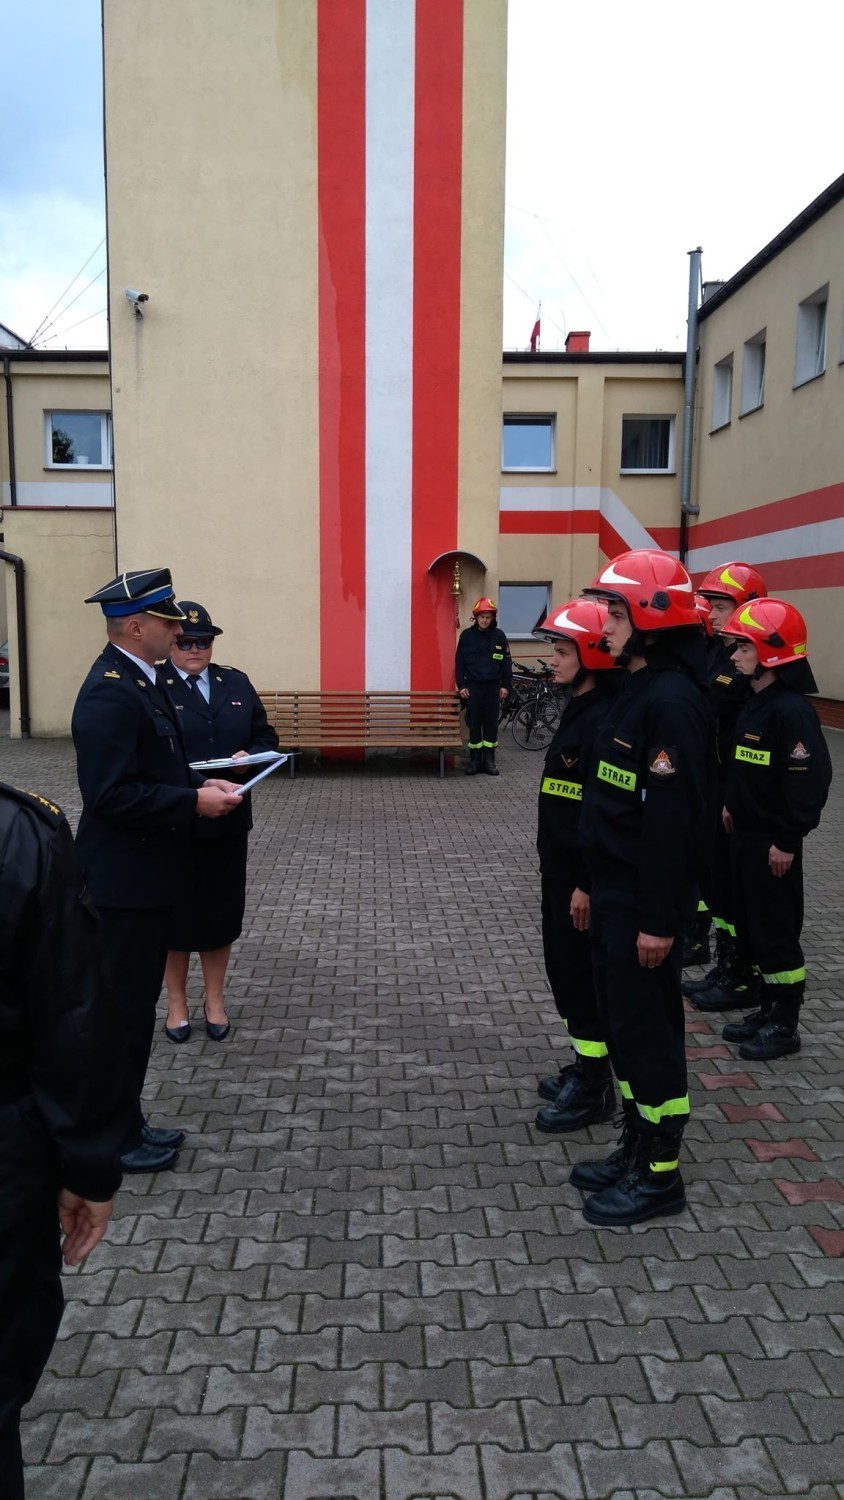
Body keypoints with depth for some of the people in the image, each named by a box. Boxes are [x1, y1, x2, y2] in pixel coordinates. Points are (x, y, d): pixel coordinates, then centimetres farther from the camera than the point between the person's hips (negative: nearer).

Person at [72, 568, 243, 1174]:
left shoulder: (140, 680, 10)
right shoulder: (110, 692, -21)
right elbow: (111, 794, -26)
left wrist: (200, 784, 4)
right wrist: (194, 802, -21)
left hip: (144, 873, 10)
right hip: (126, 878, -10)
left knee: (135, 1003, 18)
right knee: (125, 1008, 4)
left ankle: (125, 1121, 33)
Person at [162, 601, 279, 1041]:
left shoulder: (236, 682, 8)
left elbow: (266, 737, 10)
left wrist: (249, 756, -11)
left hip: (227, 820, 4)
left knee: (222, 909, 12)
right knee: (176, 910, 11)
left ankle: (215, 998, 30)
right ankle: (176, 1001, 29)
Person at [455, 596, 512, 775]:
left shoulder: (499, 636, 2)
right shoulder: (466, 635, 0)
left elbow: (506, 662, 5)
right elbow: (459, 662, 3)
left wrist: (506, 685, 1)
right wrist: (461, 685, -3)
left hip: (493, 686, 1)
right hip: (473, 686, -1)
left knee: (491, 724, 4)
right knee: (474, 724, 1)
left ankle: (489, 760, 12)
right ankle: (475, 760, 10)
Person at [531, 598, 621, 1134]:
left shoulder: (603, 719, -19)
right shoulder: (578, 710, 11)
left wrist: (587, 884, -20)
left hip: (584, 874, -10)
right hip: (560, 868, 10)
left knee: (584, 973, 1)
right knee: (565, 967, 17)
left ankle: (595, 1088, 16)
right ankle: (586, 1067, 32)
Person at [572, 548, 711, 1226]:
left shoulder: (671, 700, -19)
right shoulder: (637, 689, 11)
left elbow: (674, 819, -22)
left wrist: (660, 918, -21)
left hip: (645, 902, -10)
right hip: (615, 894, 10)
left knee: (648, 1029, 2)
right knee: (623, 1021, 17)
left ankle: (661, 1175, 18)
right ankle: (636, 1148, 32)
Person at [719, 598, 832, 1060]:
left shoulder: (791, 710, -19)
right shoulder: (754, 703, 10)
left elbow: (810, 780, -23)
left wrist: (787, 840, -21)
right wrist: (731, 804, 16)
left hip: (772, 843, -9)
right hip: (745, 834, 9)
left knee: (777, 931, 1)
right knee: (751, 927, 16)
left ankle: (785, 1025, 14)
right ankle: (768, 1008, 29)